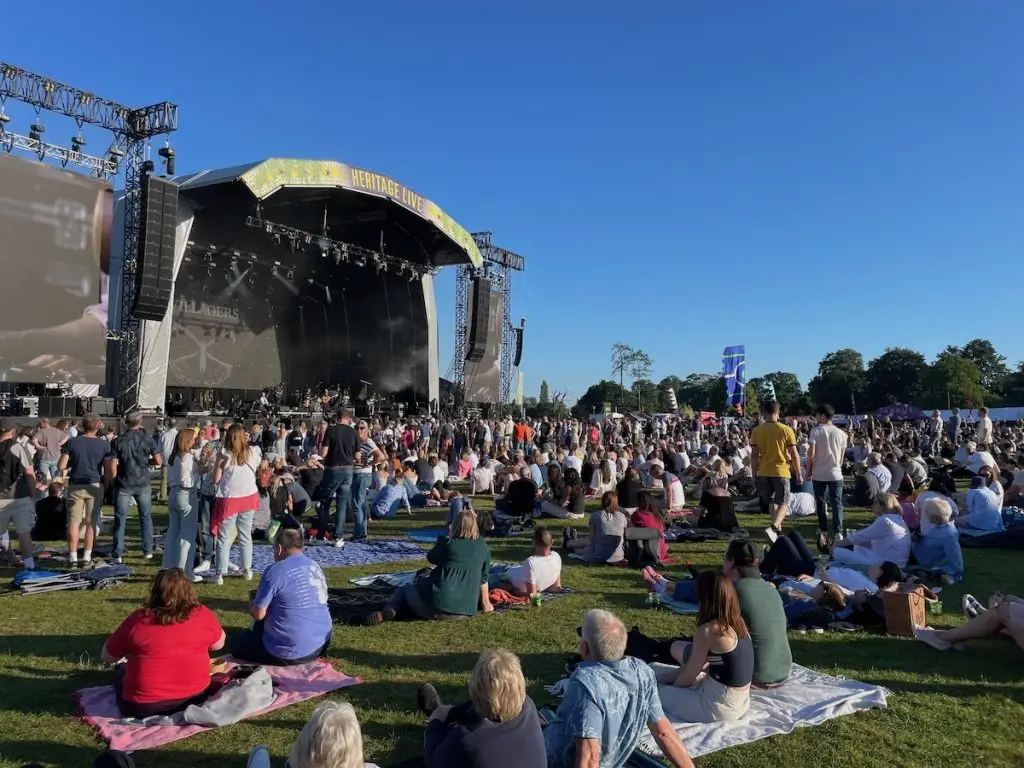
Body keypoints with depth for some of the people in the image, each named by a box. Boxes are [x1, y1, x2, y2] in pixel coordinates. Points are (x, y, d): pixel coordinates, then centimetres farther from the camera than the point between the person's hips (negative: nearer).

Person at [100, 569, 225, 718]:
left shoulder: (138, 619, -9)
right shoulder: (203, 614, -7)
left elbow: (106, 656, 6)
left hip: (143, 706, 0)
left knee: (121, 670, 28)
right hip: (194, 697, 1)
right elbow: (218, 644, 11)